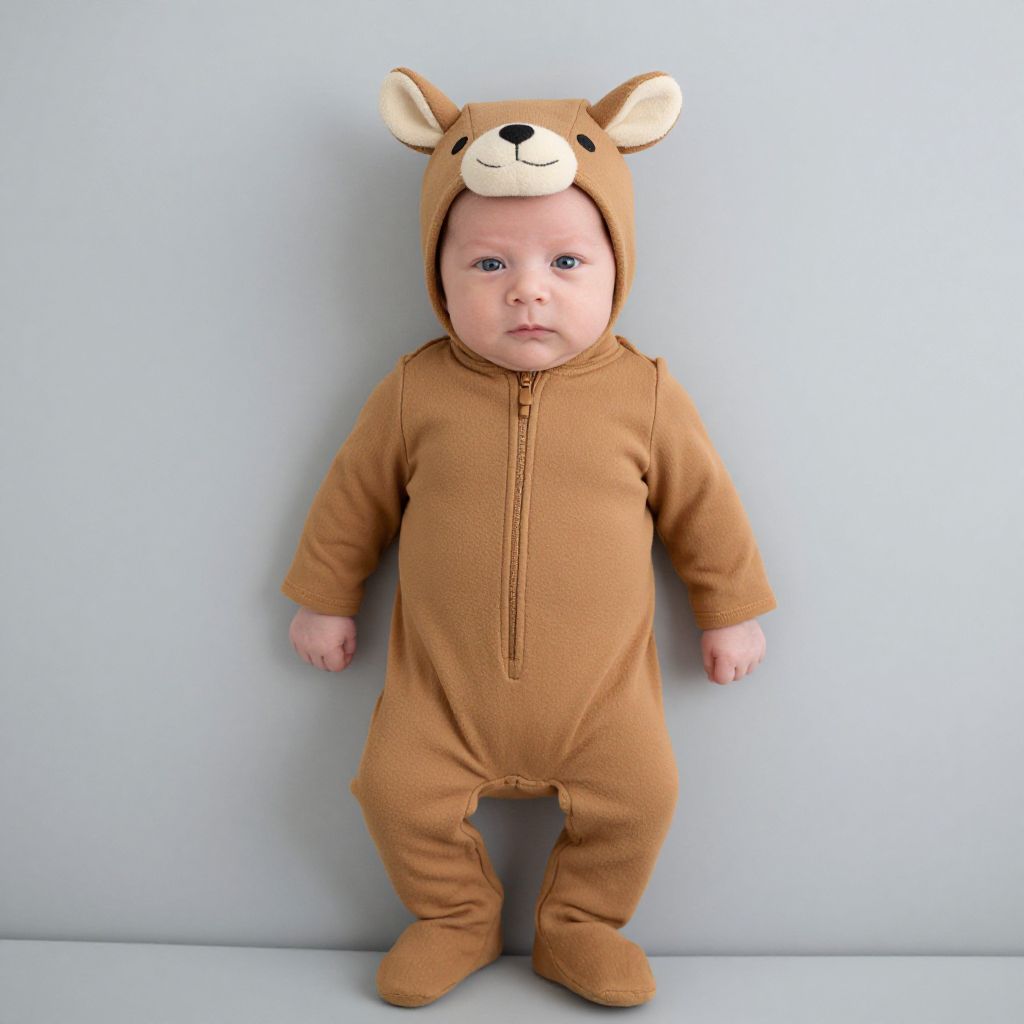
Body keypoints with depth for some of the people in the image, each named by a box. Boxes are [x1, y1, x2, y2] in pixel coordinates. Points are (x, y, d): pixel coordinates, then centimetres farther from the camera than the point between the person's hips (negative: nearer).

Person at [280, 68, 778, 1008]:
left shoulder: (647, 396, -8)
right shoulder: (415, 392, -8)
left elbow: (703, 506, 4)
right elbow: (355, 495, 5)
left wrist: (732, 612, 11)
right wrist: (324, 599, 13)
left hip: (597, 686, 0)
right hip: (441, 684, 1)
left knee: (639, 796, -5)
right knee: (399, 793, -3)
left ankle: (579, 926, 27)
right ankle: (455, 921, 28)